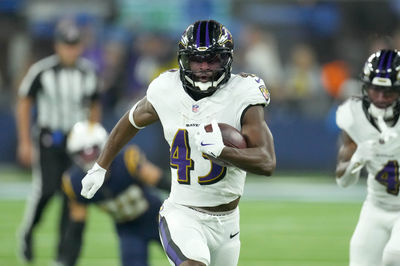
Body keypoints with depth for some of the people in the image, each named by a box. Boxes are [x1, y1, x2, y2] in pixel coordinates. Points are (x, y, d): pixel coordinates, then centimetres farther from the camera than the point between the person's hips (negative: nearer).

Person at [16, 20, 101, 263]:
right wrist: (25, 142, -4)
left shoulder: (88, 72, 0)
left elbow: (94, 108, 14)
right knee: (46, 189, -16)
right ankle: (28, 233, 11)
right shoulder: (42, 71, -11)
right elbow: (24, 104, -1)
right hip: (48, 140, -3)